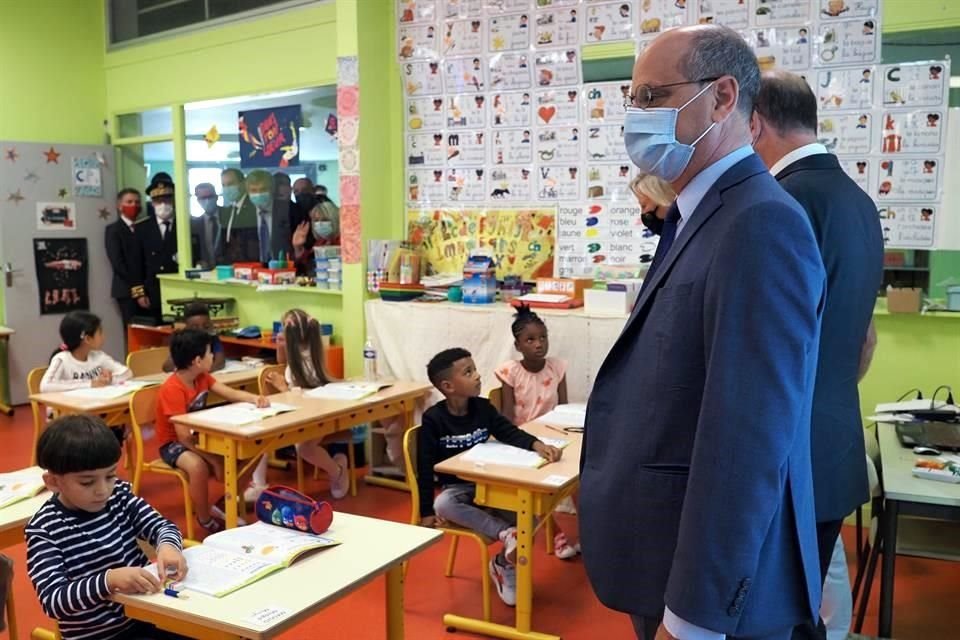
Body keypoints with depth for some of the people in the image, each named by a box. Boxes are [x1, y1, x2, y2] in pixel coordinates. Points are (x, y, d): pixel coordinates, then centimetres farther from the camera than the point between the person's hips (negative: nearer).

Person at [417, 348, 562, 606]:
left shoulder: (483, 407, 0)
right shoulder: (433, 419, -13)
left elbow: (509, 433, -7)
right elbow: (425, 467, -10)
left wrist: (537, 444, -29)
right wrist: (426, 512, -10)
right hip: (456, 489, -3)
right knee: (442, 505, -38)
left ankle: (504, 563, 4)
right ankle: (506, 533, -37)